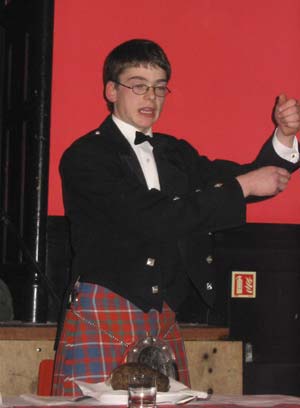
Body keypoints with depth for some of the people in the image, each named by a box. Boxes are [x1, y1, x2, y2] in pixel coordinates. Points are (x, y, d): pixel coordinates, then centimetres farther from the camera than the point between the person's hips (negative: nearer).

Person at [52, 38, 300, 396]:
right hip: (102, 321, -6)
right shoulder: (86, 156, -5)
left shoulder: (176, 153, 19)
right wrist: (242, 186, -11)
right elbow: (153, 217, -16)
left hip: (163, 323, 6)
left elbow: (249, 179, 15)